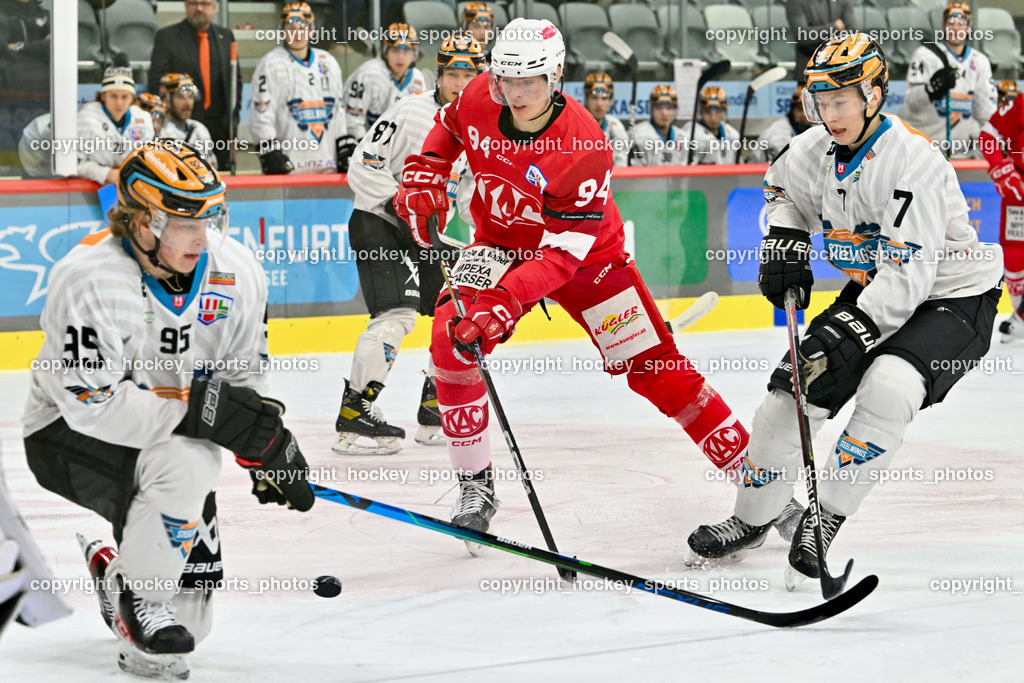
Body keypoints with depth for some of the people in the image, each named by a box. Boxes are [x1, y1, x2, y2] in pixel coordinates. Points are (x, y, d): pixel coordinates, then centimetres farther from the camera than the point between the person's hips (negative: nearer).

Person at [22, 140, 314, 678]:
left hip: (168, 438, 6)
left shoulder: (236, 274, -9)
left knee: (187, 621, 1)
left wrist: (270, 451, -8)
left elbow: (243, 379, 5)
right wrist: (203, 409, -33)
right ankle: (135, 595, -14)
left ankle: (114, 568, 33)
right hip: (68, 435, -6)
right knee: (185, 464, -36)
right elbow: (93, 405, -32)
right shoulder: (88, 280, -27)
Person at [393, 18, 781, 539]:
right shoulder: (481, 100, -17)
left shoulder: (584, 149, -32)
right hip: (501, 243, 4)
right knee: (452, 335, -22)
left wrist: (502, 302, -43)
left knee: (655, 368, -10)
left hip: (585, 254, -4)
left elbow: (562, 255, -33)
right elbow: (448, 125, 10)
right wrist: (424, 176, -5)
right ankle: (475, 486, -9)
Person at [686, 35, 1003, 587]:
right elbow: (781, 185, 19)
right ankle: (752, 521, 22)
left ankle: (825, 520, -20)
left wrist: (846, 333, -38)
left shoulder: (914, 161, -29)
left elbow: (908, 274, -33)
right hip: (872, 291, 7)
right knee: (790, 392, 1)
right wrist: (784, 241, 2)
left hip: (954, 298, -7)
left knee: (887, 387, -33)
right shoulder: (816, 149, -6)